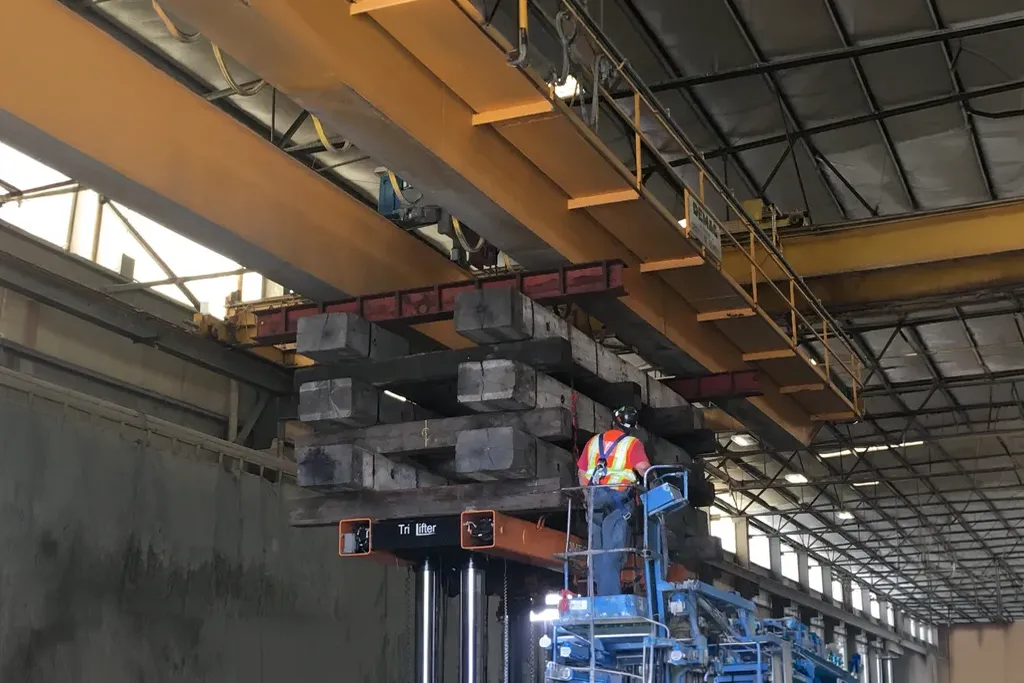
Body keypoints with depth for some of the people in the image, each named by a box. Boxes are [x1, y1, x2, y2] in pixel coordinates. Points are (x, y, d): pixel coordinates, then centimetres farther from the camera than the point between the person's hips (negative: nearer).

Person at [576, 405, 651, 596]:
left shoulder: (593, 441, 17)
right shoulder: (632, 443, 2)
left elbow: (582, 471, 17)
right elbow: (643, 468, -13)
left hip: (594, 496, 5)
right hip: (618, 497, -5)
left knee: (597, 548, 11)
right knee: (613, 548, -10)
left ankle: (599, 591, 10)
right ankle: (609, 593, -18)